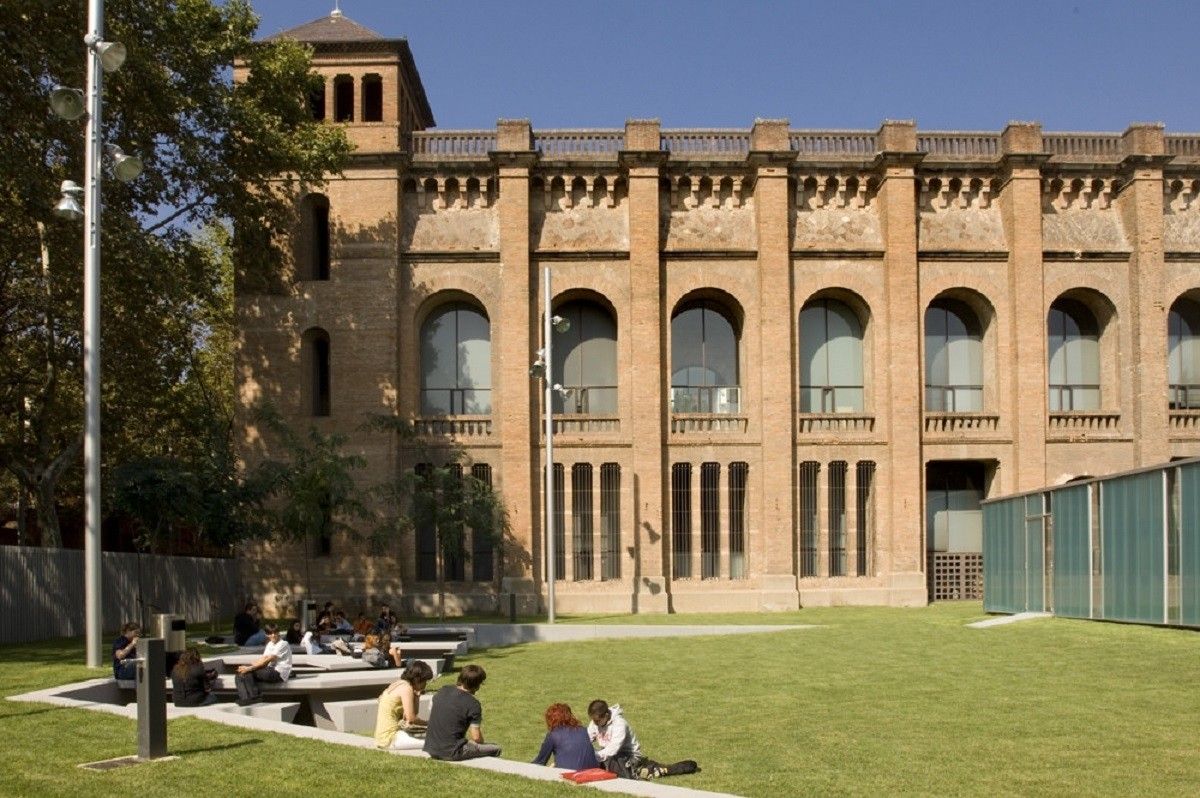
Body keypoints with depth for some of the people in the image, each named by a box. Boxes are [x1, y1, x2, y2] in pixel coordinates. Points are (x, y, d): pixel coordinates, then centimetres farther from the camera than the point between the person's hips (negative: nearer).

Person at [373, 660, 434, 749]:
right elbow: (411, 718, -18)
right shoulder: (407, 688, -13)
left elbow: (411, 714, 16)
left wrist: (417, 695, 8)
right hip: (390, 738, -10)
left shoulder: (399, 684, 15)